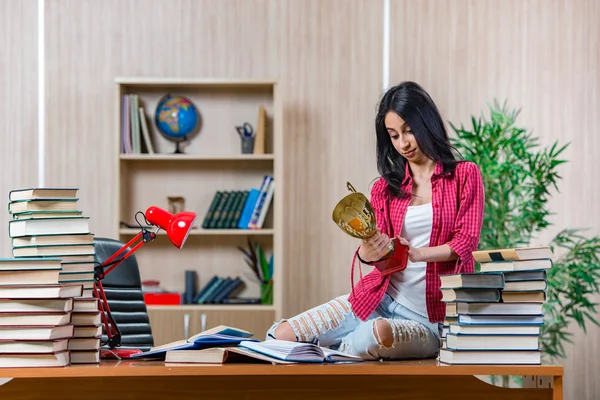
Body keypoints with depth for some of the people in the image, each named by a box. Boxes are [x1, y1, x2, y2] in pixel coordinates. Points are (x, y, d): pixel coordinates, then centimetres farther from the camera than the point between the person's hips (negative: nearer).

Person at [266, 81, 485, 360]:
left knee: (377, 334, -37)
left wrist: (415, 253, -26)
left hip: (431, 317, -3)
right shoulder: (385, 187, 12)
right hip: (382, 298, 4)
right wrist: (367, 252, -22)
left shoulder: (464, 175, 2)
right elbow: (374, 250, 4)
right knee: (281, 336, -12)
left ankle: (340, 349, -4)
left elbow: (465, 242, -8)